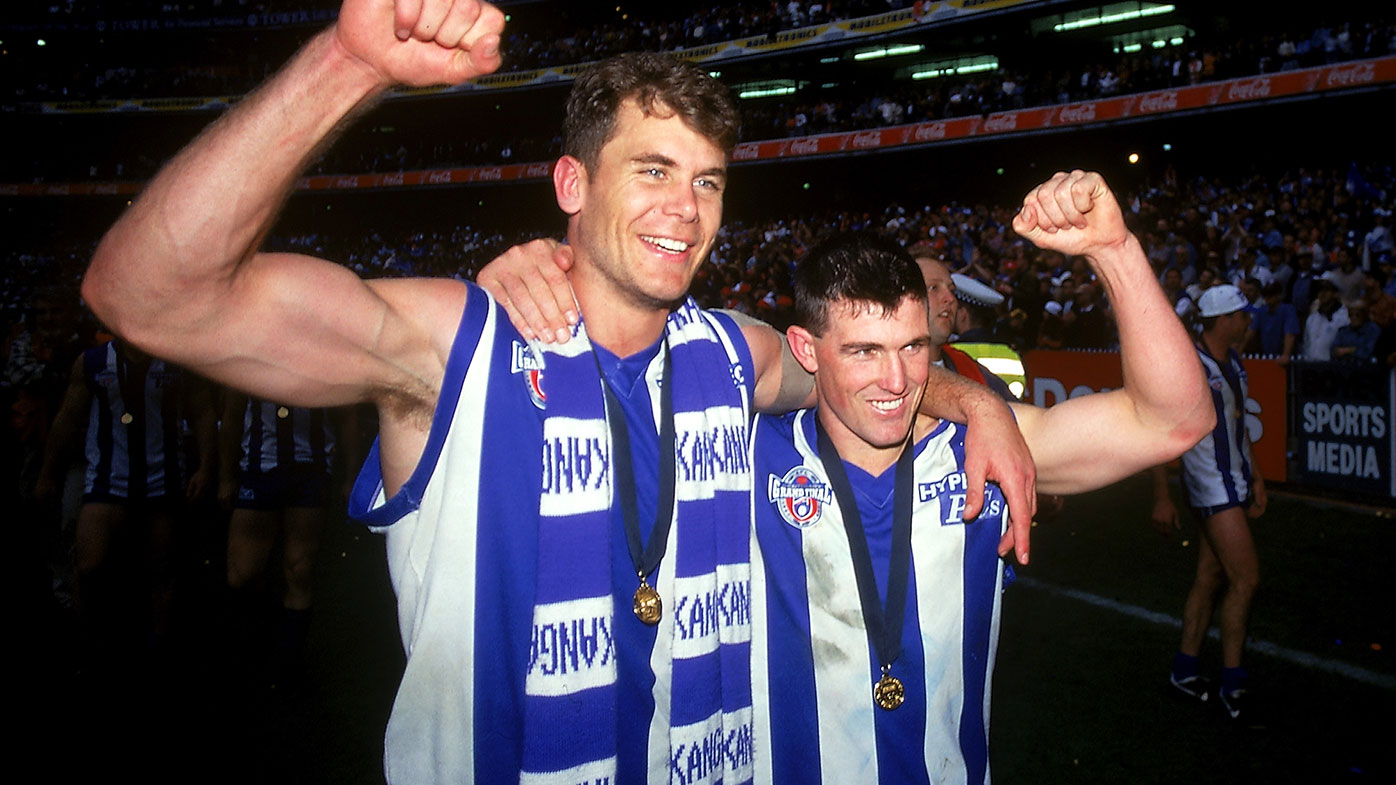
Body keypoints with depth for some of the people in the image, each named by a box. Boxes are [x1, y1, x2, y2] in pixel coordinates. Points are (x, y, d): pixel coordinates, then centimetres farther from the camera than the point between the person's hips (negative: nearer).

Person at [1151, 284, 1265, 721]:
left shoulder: (1232, 361, 11)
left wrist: (1255, 475, 19)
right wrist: (1161, 498, -16)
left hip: (1234, 484, 9)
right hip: (1211, 487, -9)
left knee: (1210, 578, 11)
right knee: (1246, 579, -8)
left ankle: (1184, 670, 21)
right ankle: (1232, 683, 5)